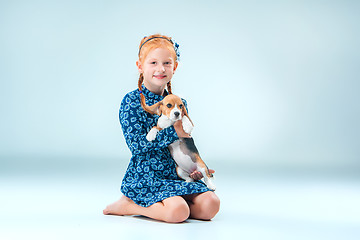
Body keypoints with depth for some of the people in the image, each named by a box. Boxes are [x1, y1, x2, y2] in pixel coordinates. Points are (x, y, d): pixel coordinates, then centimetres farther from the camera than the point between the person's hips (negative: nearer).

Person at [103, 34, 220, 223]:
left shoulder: (179, 103, 12)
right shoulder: (131, 102, -7)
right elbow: (136, 143, -16)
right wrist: (174, 132, -17)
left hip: (175, 174, 7)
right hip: (145, 176, -7)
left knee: (210, 204, -15)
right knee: (178, 212, -30)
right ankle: (127, 205, -4)